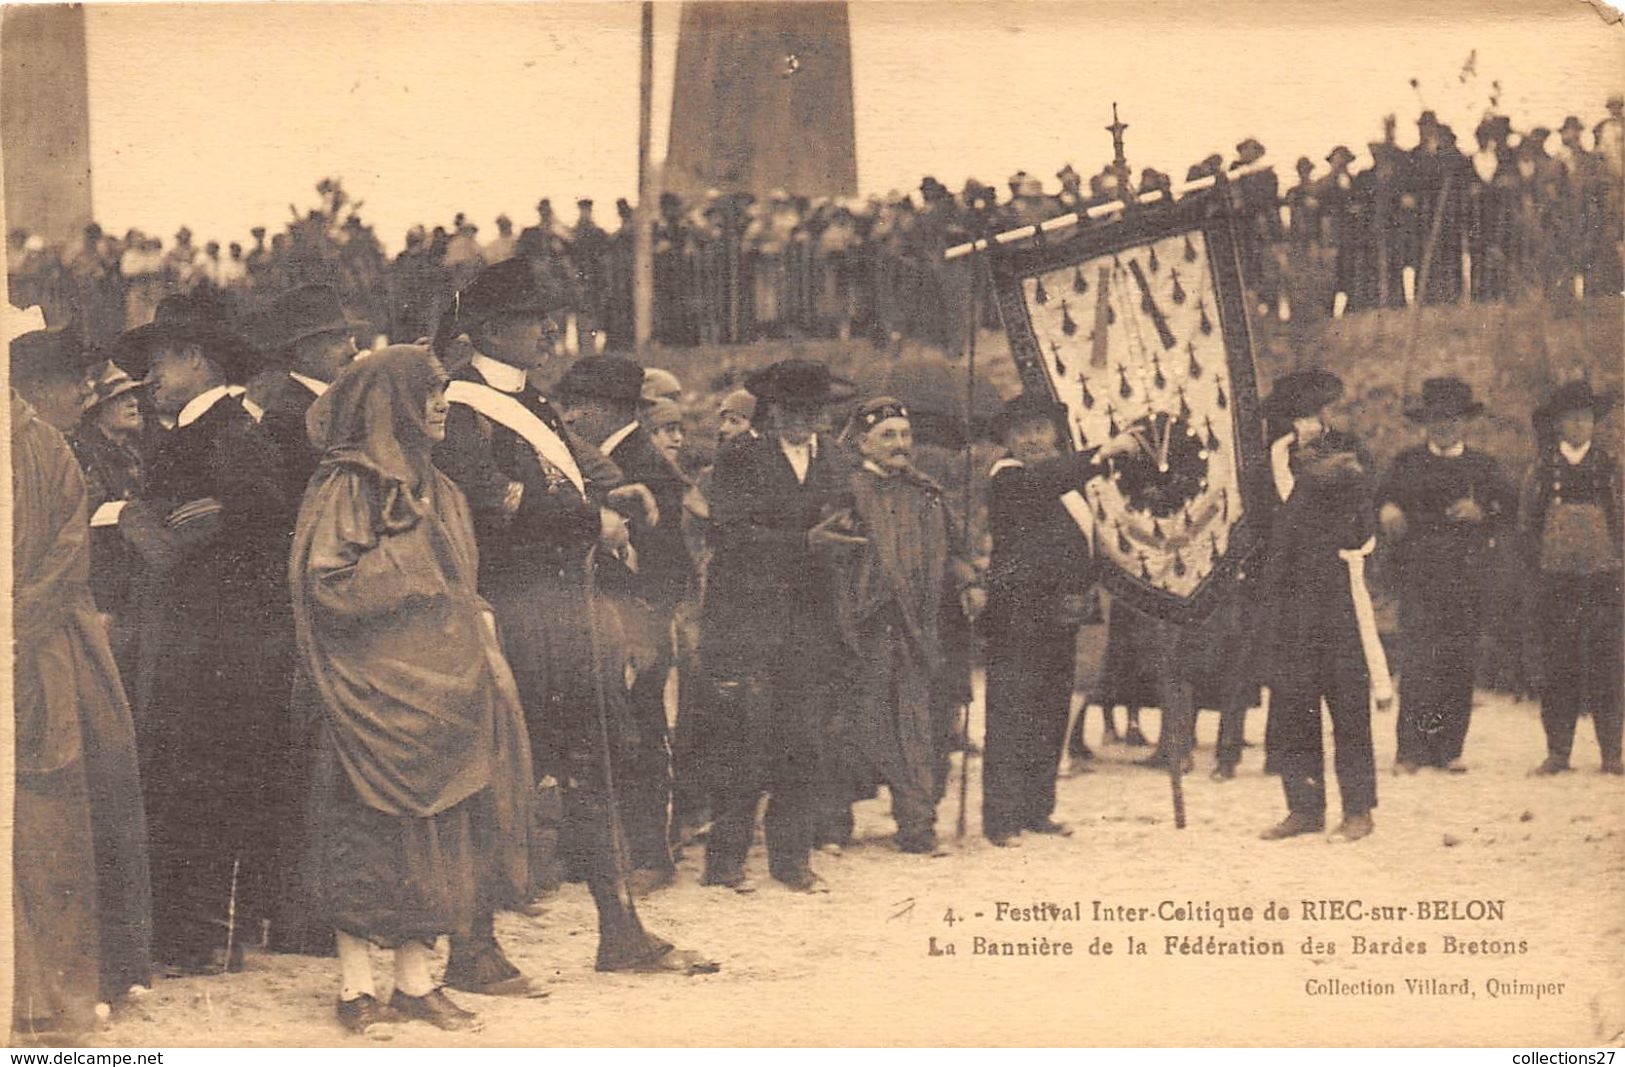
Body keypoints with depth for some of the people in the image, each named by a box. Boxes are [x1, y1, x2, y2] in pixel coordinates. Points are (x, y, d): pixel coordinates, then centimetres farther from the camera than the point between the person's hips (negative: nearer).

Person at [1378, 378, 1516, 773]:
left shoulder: (1482, 466, 16)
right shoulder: (1407, 463, 14)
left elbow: (1509, 509, 8)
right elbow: (1385, 500, 6)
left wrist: (1481, 513, -12)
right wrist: (1389, 512, -18)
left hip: (1468, 576, 2)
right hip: (1419, 574, -2)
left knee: (1461, 663, 0)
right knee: (1419, 661, -12)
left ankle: (1449, 748, 6)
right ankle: (1411, 749, -11)